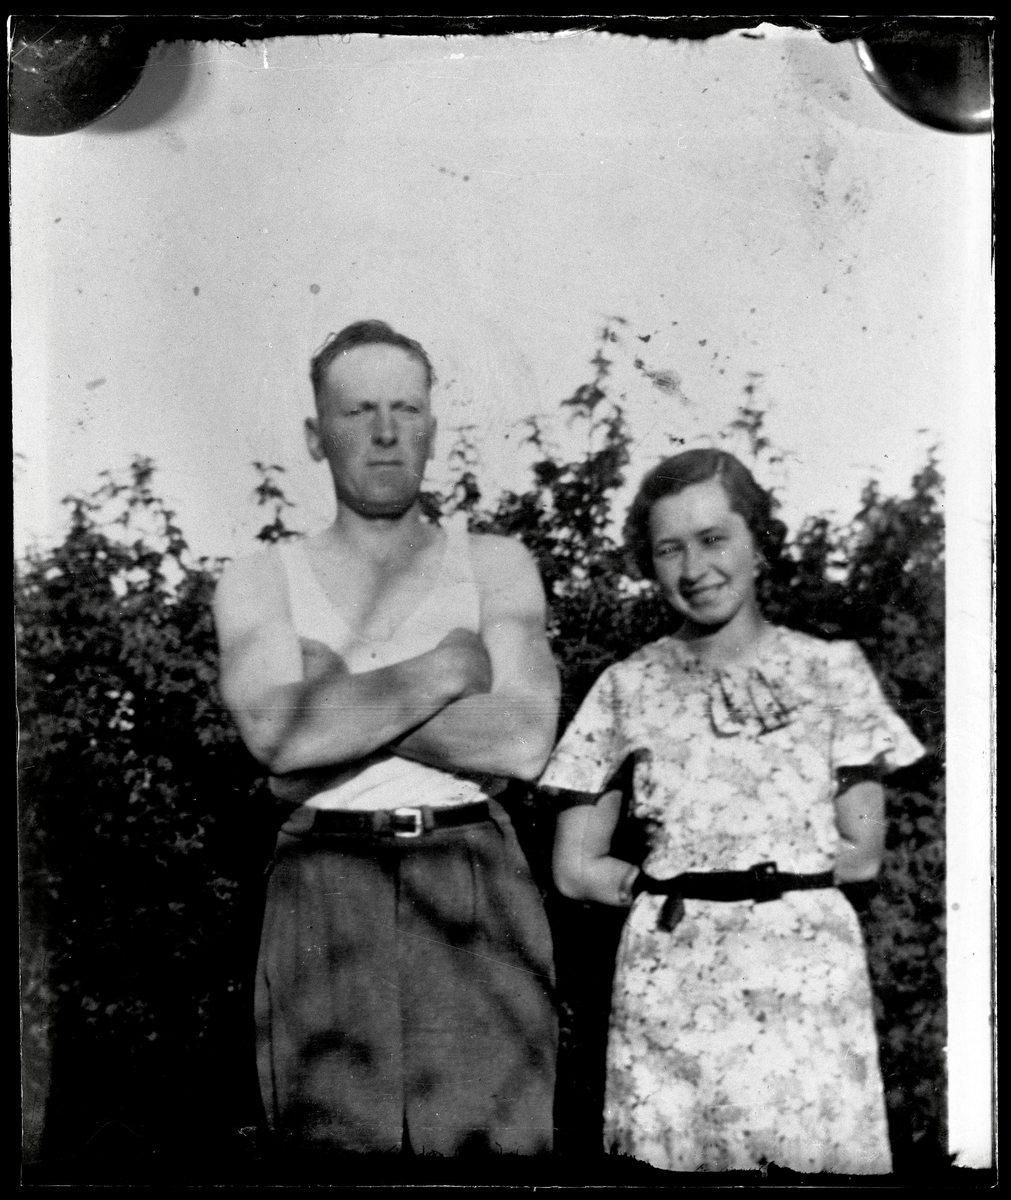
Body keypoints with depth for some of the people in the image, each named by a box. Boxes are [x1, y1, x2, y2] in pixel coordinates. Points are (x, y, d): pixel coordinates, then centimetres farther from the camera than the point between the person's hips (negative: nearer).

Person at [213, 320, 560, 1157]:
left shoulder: (497, 565, 9)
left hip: (477, 886, 0)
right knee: (335, 1135, 2)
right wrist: (448, 665, -7)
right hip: (326, 893, 0)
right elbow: (278, 733, -12)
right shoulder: (260, 581, 8)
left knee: (496, 1141, -3)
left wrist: (337, 706, -6)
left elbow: (524, 742, -7)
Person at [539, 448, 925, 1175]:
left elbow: (861, 852, 1)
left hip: (808, 976, 0)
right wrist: (682, 880, -3)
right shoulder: (628, 687, 6)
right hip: (670, 987, 1)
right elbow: (576, 869, 7)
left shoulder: (831, 670, 4)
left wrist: (686, 869, 1)